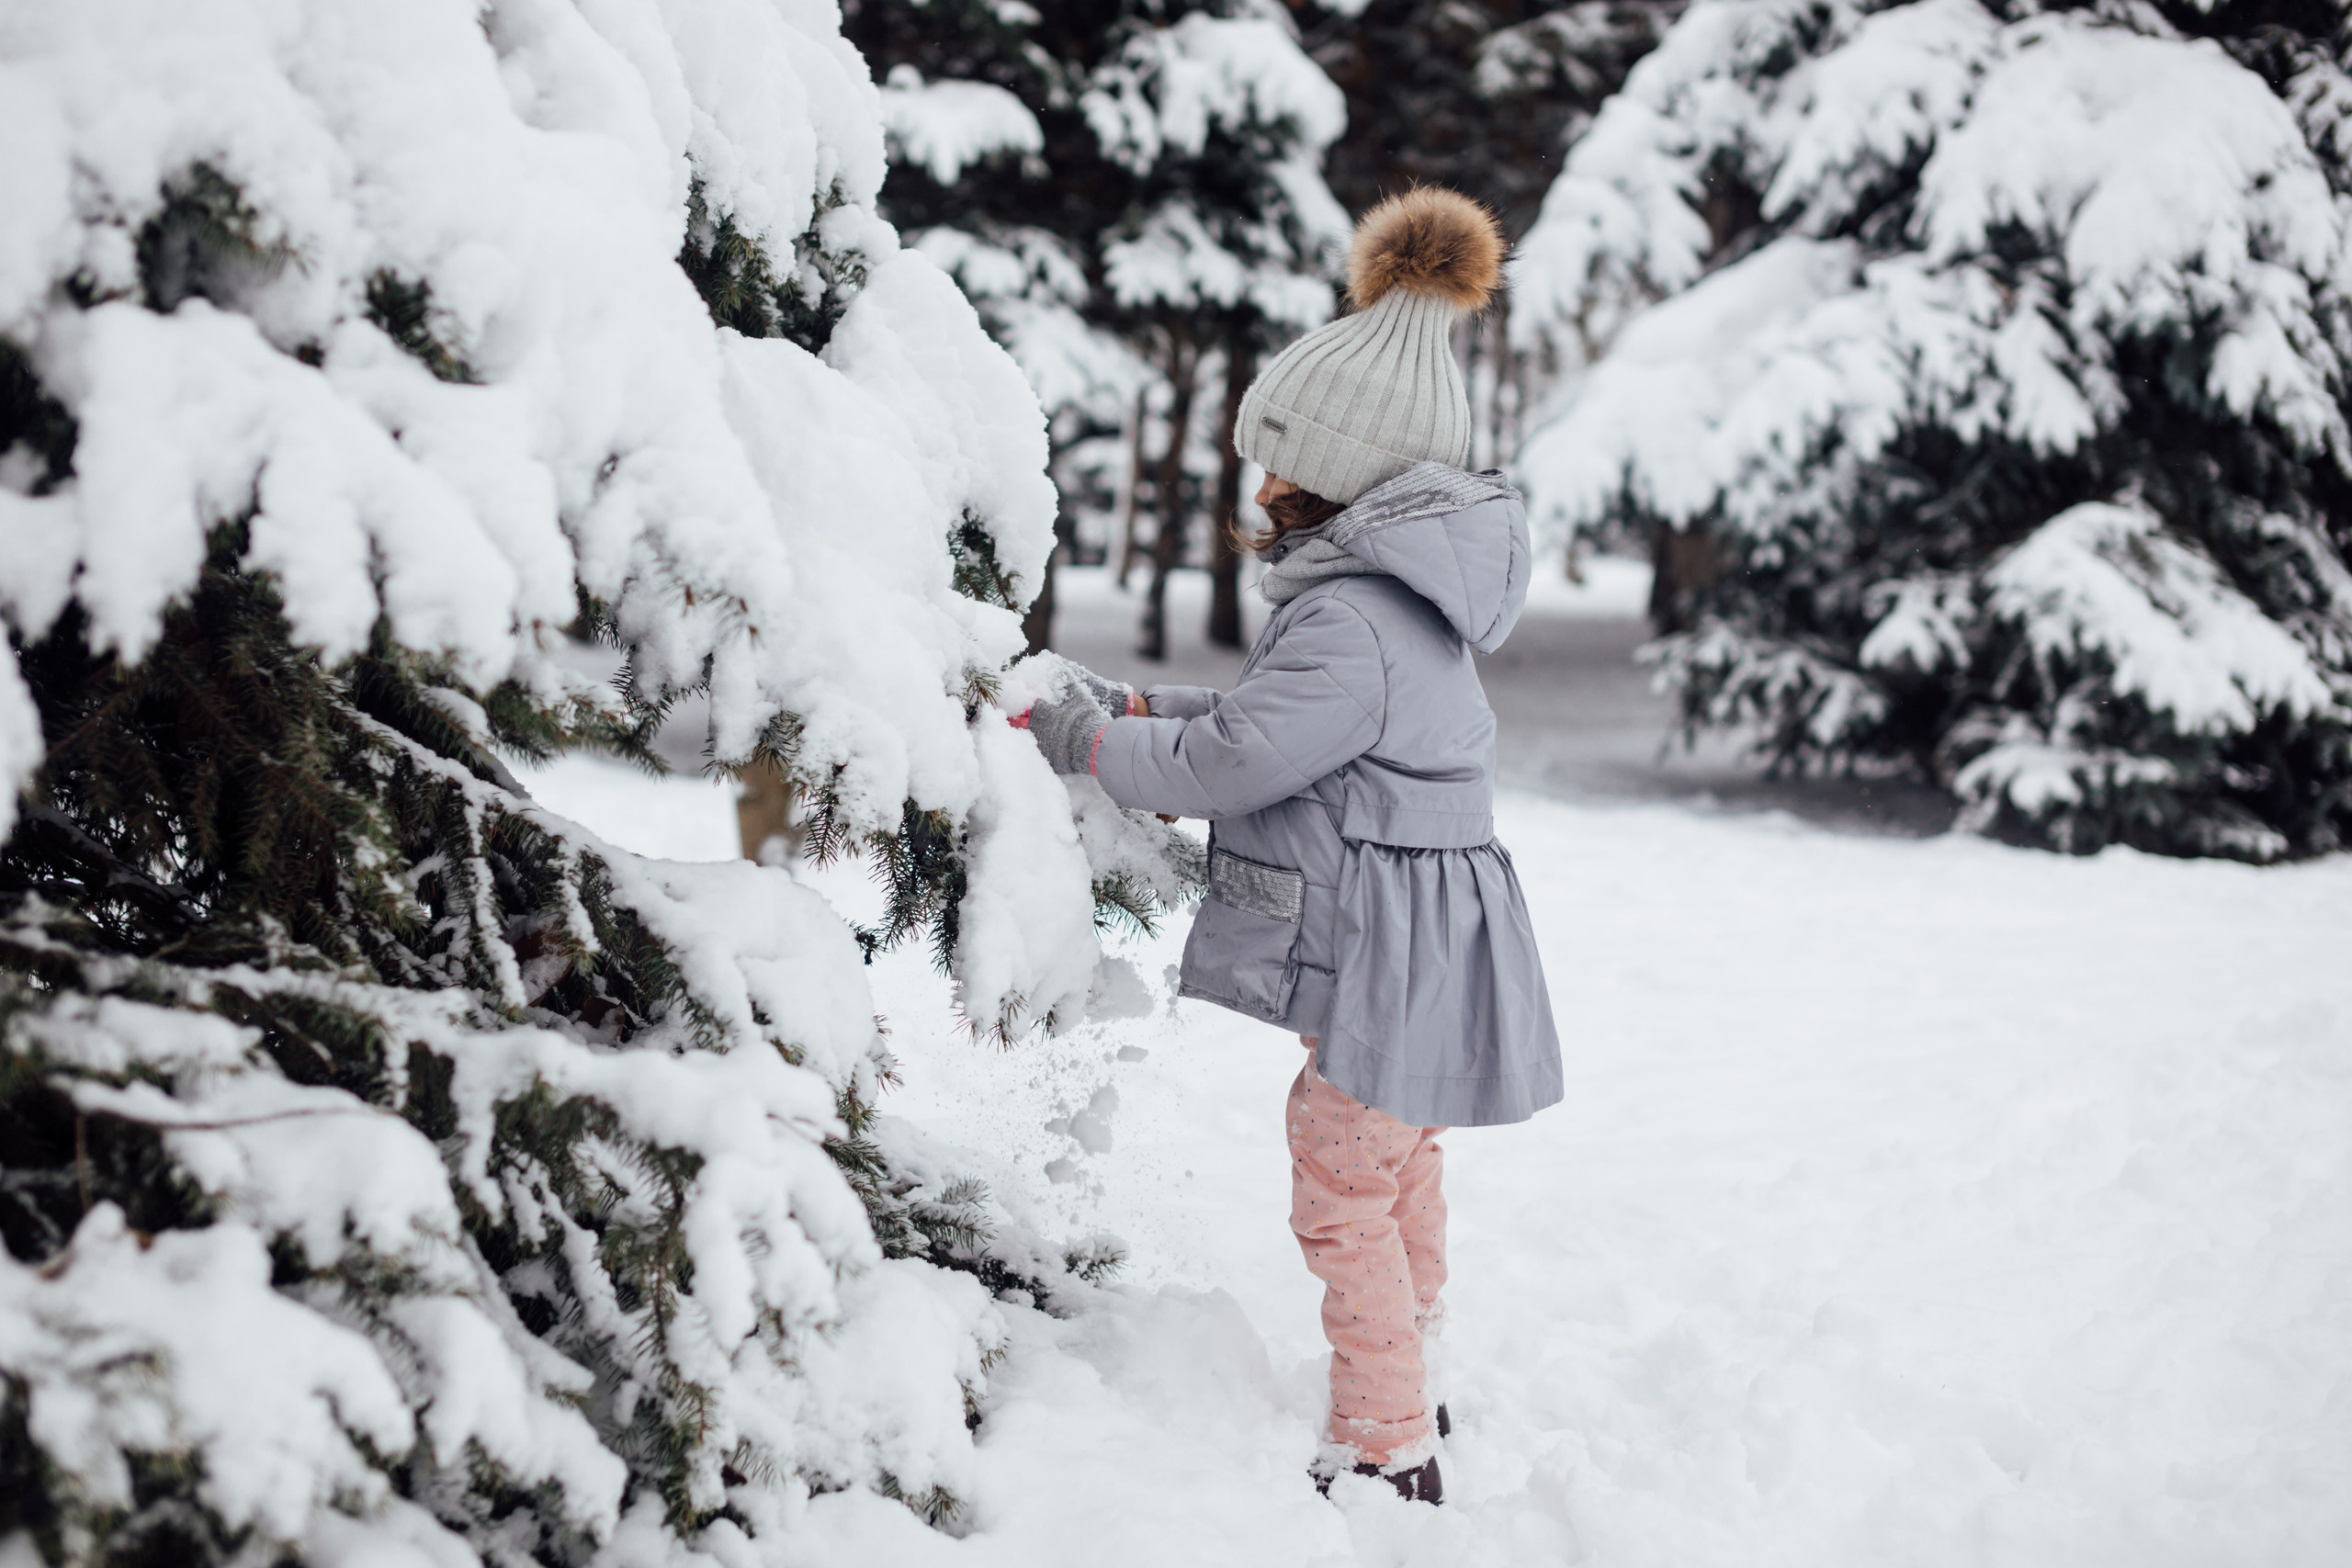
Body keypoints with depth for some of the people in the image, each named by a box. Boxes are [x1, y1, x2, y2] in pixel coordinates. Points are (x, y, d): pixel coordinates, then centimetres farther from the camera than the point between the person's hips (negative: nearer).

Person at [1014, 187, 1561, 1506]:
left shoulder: (1355, 621, -24)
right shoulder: (1396, 590, 9)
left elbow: (1231, 761, -22)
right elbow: (1281, 721, 17)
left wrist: (1087, 740, -8)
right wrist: (1148, 709, 9)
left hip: (1390, 951, -10)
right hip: (1413, 940, 10)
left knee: (1344, 1198, 1)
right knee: (1398, 1177, 23)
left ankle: (1388, 1456, 11)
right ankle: (1407, 1389, 39)